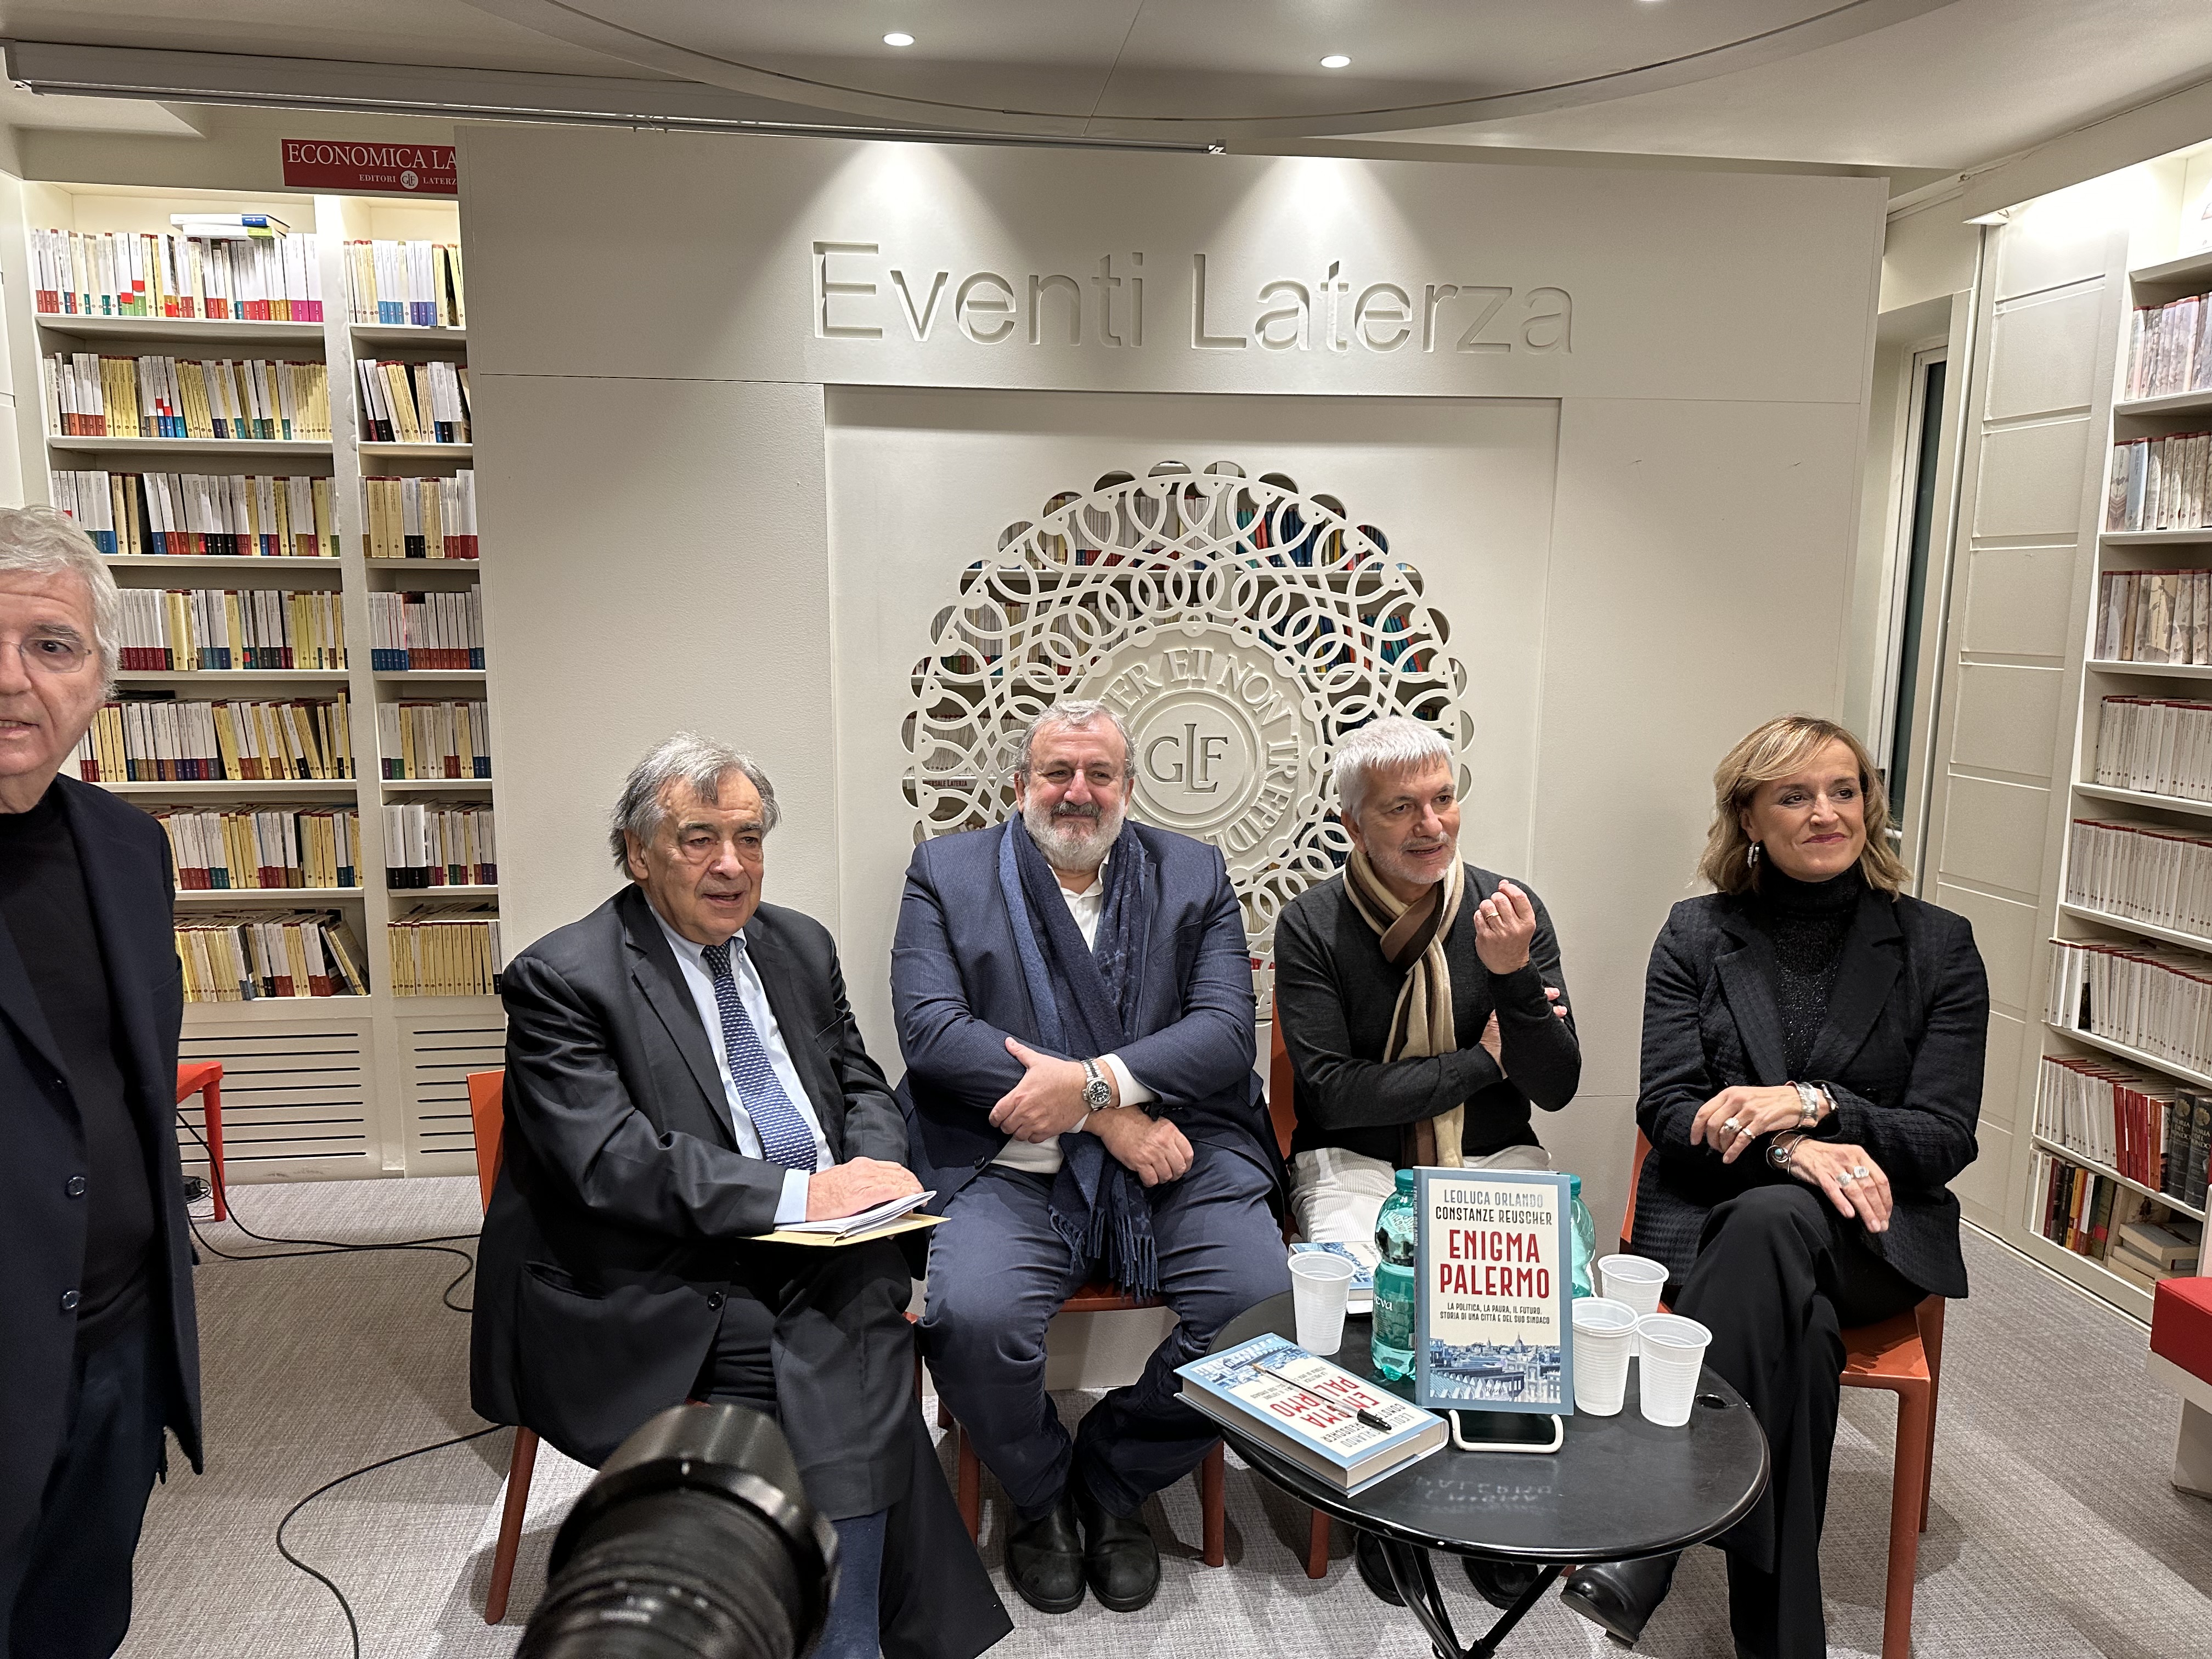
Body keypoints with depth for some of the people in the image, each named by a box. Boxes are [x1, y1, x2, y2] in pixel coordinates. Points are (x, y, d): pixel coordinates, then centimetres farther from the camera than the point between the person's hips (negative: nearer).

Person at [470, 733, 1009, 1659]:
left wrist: (874, 1173, -6)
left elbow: (862, 1086, 18)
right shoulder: (561, 979, -7)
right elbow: (612, 1163, -17)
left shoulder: (801, 945, 12)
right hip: (664, 1290, -5)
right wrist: (798, 1193, -23)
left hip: (821, 1259, 5)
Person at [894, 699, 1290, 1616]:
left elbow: (1226, 1031, 0)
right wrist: (1106, 1116, -13)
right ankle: (1041, 1495, 8)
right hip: (1014, 1168, -1)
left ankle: (1113, 1477, 9)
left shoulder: (1194, 875, 11)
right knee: (972, 1317, -28)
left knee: (1262, 1304, -22)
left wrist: (1092, 1078, -17)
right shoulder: (946, 872, 7)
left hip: (1174, 1158, 2)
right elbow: (931, 1031, -7)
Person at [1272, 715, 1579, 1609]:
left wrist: (1516, 976, -21)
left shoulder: (1510, 908, -2)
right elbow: (1331, 1092, -13)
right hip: (1357, 1162, -2)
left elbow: (1556, 1088, -4)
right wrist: (1481, 1061, -10)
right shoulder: (1313, 924, -7)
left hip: (1494, 1160, 2)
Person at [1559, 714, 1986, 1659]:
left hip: (1871, 1234, 0)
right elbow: (1666, 1108, -1)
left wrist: (1809, 1103, -18)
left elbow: (1945, 1139, 0)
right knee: (1796, 1334, -36)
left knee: (1772, 1221, -37)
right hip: (1712, 1221, 0)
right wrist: (1787, 1147, -21)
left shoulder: (1938, 947, 6)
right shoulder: (1696, 936, 7)